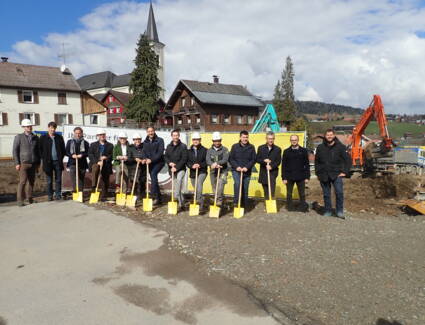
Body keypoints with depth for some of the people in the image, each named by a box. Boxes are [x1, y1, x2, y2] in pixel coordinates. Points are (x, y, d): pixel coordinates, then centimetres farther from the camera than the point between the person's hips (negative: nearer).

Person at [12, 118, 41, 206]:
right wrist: (17, 163, -8)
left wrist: (38, 163, 10)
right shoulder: (19, 137, 2)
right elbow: (15, 151, -1)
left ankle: (30, 199, 15)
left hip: (33, 164, 4)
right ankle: (20, 200, -2)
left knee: (31, 181, 6)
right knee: (23, 181, -8)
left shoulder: (36, 138, 11)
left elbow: (38, 151, 15)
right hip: (23, 163, -3)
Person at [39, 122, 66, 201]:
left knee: (58, 179, 3)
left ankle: (58, 194, 10)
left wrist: (61, 158, 4)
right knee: (49, 180, 4)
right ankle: (49, 195, 10)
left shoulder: (59, 137, 10)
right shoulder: (43, 138, 4)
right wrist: (44, 159, -2)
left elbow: (63, 149, 13)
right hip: (48, 162, -2)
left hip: (58, 162, 2)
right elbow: (40, 150, 5)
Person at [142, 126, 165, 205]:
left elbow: (160, 152, -15)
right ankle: (159, 198, 19)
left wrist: (151, 159, -23)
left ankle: (154, 196, -30)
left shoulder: (160, 140, -6)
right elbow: (143, 151, 5)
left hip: (159, 162, -6)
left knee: (153, 173, -28)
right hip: (150, 163, 6)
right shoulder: (145, 142, 11)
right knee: (153, 179, 8)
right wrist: (145, 158, -18)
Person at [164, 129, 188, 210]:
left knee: (179, 179, -34)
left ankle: (176, 196, -34)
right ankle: (181, 203, 19)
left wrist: (176, 167, -18)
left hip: (181, 169, -5)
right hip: (172, 170, 5)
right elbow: (166, 157, 8)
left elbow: (184, 159, -12)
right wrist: (169, 163, -13)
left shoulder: (183, 146, -6)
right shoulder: (169, 146, 9)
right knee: (176, 186, 8)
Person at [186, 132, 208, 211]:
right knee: (195, 189, 11)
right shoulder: (189, 151, 11)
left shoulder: (204, 150, 0)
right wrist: (192, 166, -16)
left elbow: (207, 161, -6)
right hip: (192, 172, 4)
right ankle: (200, 204, 28)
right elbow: (187, 161, 3)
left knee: (199, 183, -32)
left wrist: (200, 165, -21)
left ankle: (199, 200, -36)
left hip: (202, 172, -4)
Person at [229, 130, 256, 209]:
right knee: (237, 183, -26)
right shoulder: (235, 146, 2)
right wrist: (236, 167, -14)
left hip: (247, 172, 2)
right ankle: (236, 202, -15)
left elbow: (253, 160, 1)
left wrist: (247, 167, -14)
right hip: (236, 170, -2)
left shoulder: (251, 147, 4)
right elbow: (230, 159, 0)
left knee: (245, 189, 6)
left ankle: (244, 206, 18)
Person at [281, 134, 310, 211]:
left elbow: (307, 164, 4)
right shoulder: (286, 151, 4)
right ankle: (289, 208, 20)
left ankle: (304, 208, 15)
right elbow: (283, 165, 2)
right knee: (289, 194, 9)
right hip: (289, 177, 0)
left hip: (301, 177, 0)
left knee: (302, 194, 6)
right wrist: (284, 178, -3)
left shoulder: (303, 151, 4)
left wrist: (307, 177, -1)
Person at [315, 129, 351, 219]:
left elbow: (348, 160, 2)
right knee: (326, 194, 9)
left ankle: (340, 211, 1)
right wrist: (318, 173, 10)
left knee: (339, 192, -14)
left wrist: (344, 172, -5)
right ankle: (328, 211, 21)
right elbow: (316, 161, 17)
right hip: (324, 176, 2)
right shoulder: (320, 147, 7)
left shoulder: (340, 147, 0)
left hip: (336, 174, -2)